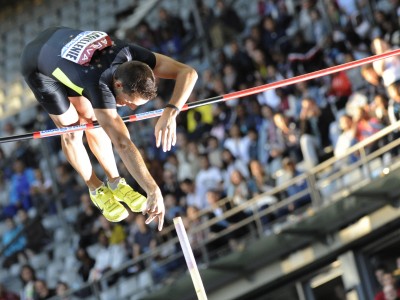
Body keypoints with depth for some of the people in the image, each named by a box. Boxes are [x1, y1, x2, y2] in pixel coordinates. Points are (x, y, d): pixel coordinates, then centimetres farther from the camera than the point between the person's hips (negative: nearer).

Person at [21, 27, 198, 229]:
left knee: (92, 119, 7)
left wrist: (170, 112, -46)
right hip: (37, 63, -6)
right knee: (71, 129, -3)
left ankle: (114, 181, 24)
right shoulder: (99, 84, -45)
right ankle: (96, 189, 18)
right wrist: (153, 191, -57)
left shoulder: (131, 56, -29)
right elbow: (122, 144, -52)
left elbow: (188, 72, -28)